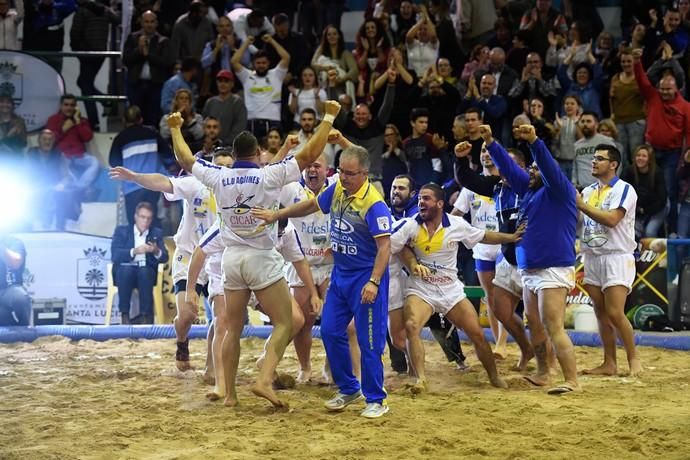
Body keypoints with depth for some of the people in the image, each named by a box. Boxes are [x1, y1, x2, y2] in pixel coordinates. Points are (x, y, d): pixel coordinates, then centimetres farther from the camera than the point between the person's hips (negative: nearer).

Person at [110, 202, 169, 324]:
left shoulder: (157, 233, 12)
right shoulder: (121, 230, 7)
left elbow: (164, 258, 1)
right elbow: (115, 255, -8)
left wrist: (156, 251, -23)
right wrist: (134, 251, -26)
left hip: (147, 271, 1)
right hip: (124, 271, -1)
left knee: (144, 271, -34)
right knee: (126, 269, -35)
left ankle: (145, 315, -30)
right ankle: (125, 314, -28)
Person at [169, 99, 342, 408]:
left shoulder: (218, 178, 1)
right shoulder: (269, 176, -10)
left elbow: (185, 160, 16)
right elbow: (310, 154, -12)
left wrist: (175, 129, 32)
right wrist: (329, 117, -3)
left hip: (232, 258, 4)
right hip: (262, 259, -4)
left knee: (233, 329, 12)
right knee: (284, 324, 1)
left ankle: (229, 394, 13)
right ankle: (264, 380, -17)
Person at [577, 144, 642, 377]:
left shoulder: (624, 190, -6)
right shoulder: (588, 191, 15)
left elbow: (611, 219, -20)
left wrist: (581, 204, -16)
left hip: (617, 259, -6)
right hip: (592, 259, 6)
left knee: (615, 313, -12)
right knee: (601, 313, 6)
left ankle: (634, 358, 5)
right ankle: (609, 363, 12)